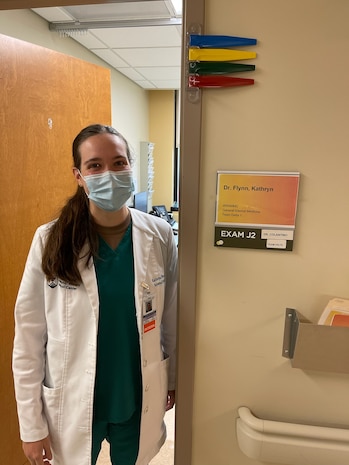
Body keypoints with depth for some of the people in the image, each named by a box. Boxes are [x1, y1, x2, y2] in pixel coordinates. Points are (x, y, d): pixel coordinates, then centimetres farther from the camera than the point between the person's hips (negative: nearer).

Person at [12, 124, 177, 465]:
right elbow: (29, 338, -11)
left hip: (139, 398, 2)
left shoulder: (159, 235, -12)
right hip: (73, 404, -1)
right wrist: (32, 425, -6)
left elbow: (171, 316, -1)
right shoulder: (50, 240, -17)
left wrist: (173, 379, 8)